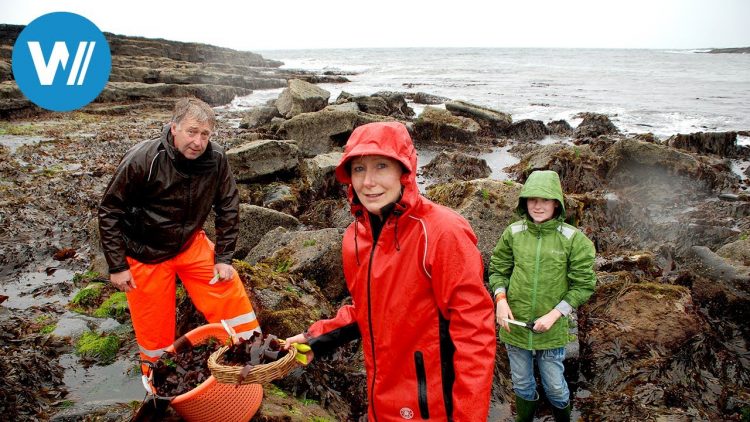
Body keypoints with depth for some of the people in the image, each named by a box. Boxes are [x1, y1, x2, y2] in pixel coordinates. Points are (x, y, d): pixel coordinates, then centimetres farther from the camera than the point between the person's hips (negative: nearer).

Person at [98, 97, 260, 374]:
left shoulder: (216, 159, -15)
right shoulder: (142, 160, -24)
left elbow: (228, 208, -3)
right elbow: (109, 212, -14)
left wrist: (224, 257, -5)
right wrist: (117, 266, -14)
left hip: (190, 243, 3)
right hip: (146, 254, -3)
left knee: (229, 288, -4)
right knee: (155, 322, 5)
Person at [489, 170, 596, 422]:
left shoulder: (573, 238, -12)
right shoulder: (513, 233, -6)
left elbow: (584, 285, -8)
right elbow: (497, 269, 5)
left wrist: (555, 315, -16)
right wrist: (501, 299, -12)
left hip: (552, 329, -1)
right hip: (514, 325, 2)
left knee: (554, 385, 17)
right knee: (522, 384, 20)